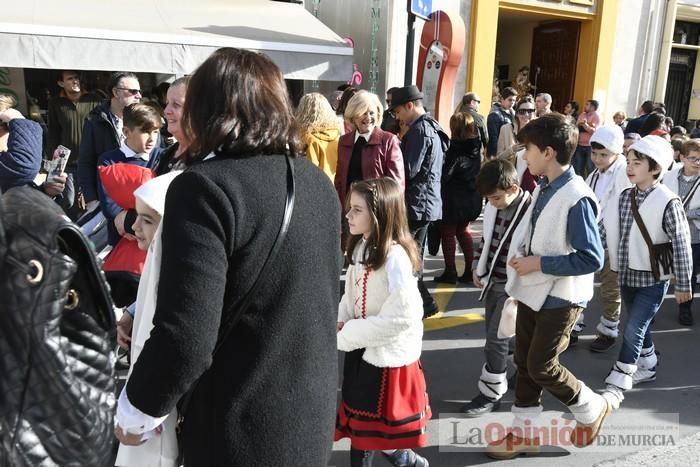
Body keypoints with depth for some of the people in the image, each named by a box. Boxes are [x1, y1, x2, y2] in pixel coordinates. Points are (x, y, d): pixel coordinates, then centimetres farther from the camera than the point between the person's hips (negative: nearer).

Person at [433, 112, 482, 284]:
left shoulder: (456, 150, -18)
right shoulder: (476, 148, 2)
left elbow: (445, 174, -14)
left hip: (454, 199, -7)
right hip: (471, 198, 7)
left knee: (448, 233, 5)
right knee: (463, 231, 18)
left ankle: (450, 272, 9)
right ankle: (469, 270, 18)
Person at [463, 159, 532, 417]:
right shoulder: (492, 208, 1)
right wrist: (477, 267, 10)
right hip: (492, 281, 8)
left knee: (496, 339, -3)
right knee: (495, 333, 18)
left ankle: (490, 394, 11)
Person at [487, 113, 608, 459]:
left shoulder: (577, 198, -24)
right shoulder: (543, 188, 2)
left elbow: (592, 259, -24)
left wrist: (539, 264, -21)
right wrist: (521, 256, 3)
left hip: (559, 298, -8)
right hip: (533, 291, 8)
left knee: (541, 367, 2)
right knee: (524, 364, 13)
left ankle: (591, 409, 30)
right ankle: (524, 433, 29)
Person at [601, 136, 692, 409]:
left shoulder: (668, 202, -17)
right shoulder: (625, 197, 0)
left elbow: (681, 245, -13)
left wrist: (683, 284, -10)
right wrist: (615, 264, 15)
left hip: (654, 279, -6)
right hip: (628, 274, 6)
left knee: (633, 330, -7)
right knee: (639, 327, 19)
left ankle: (616, 387, 0)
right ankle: (647, 367, 40)